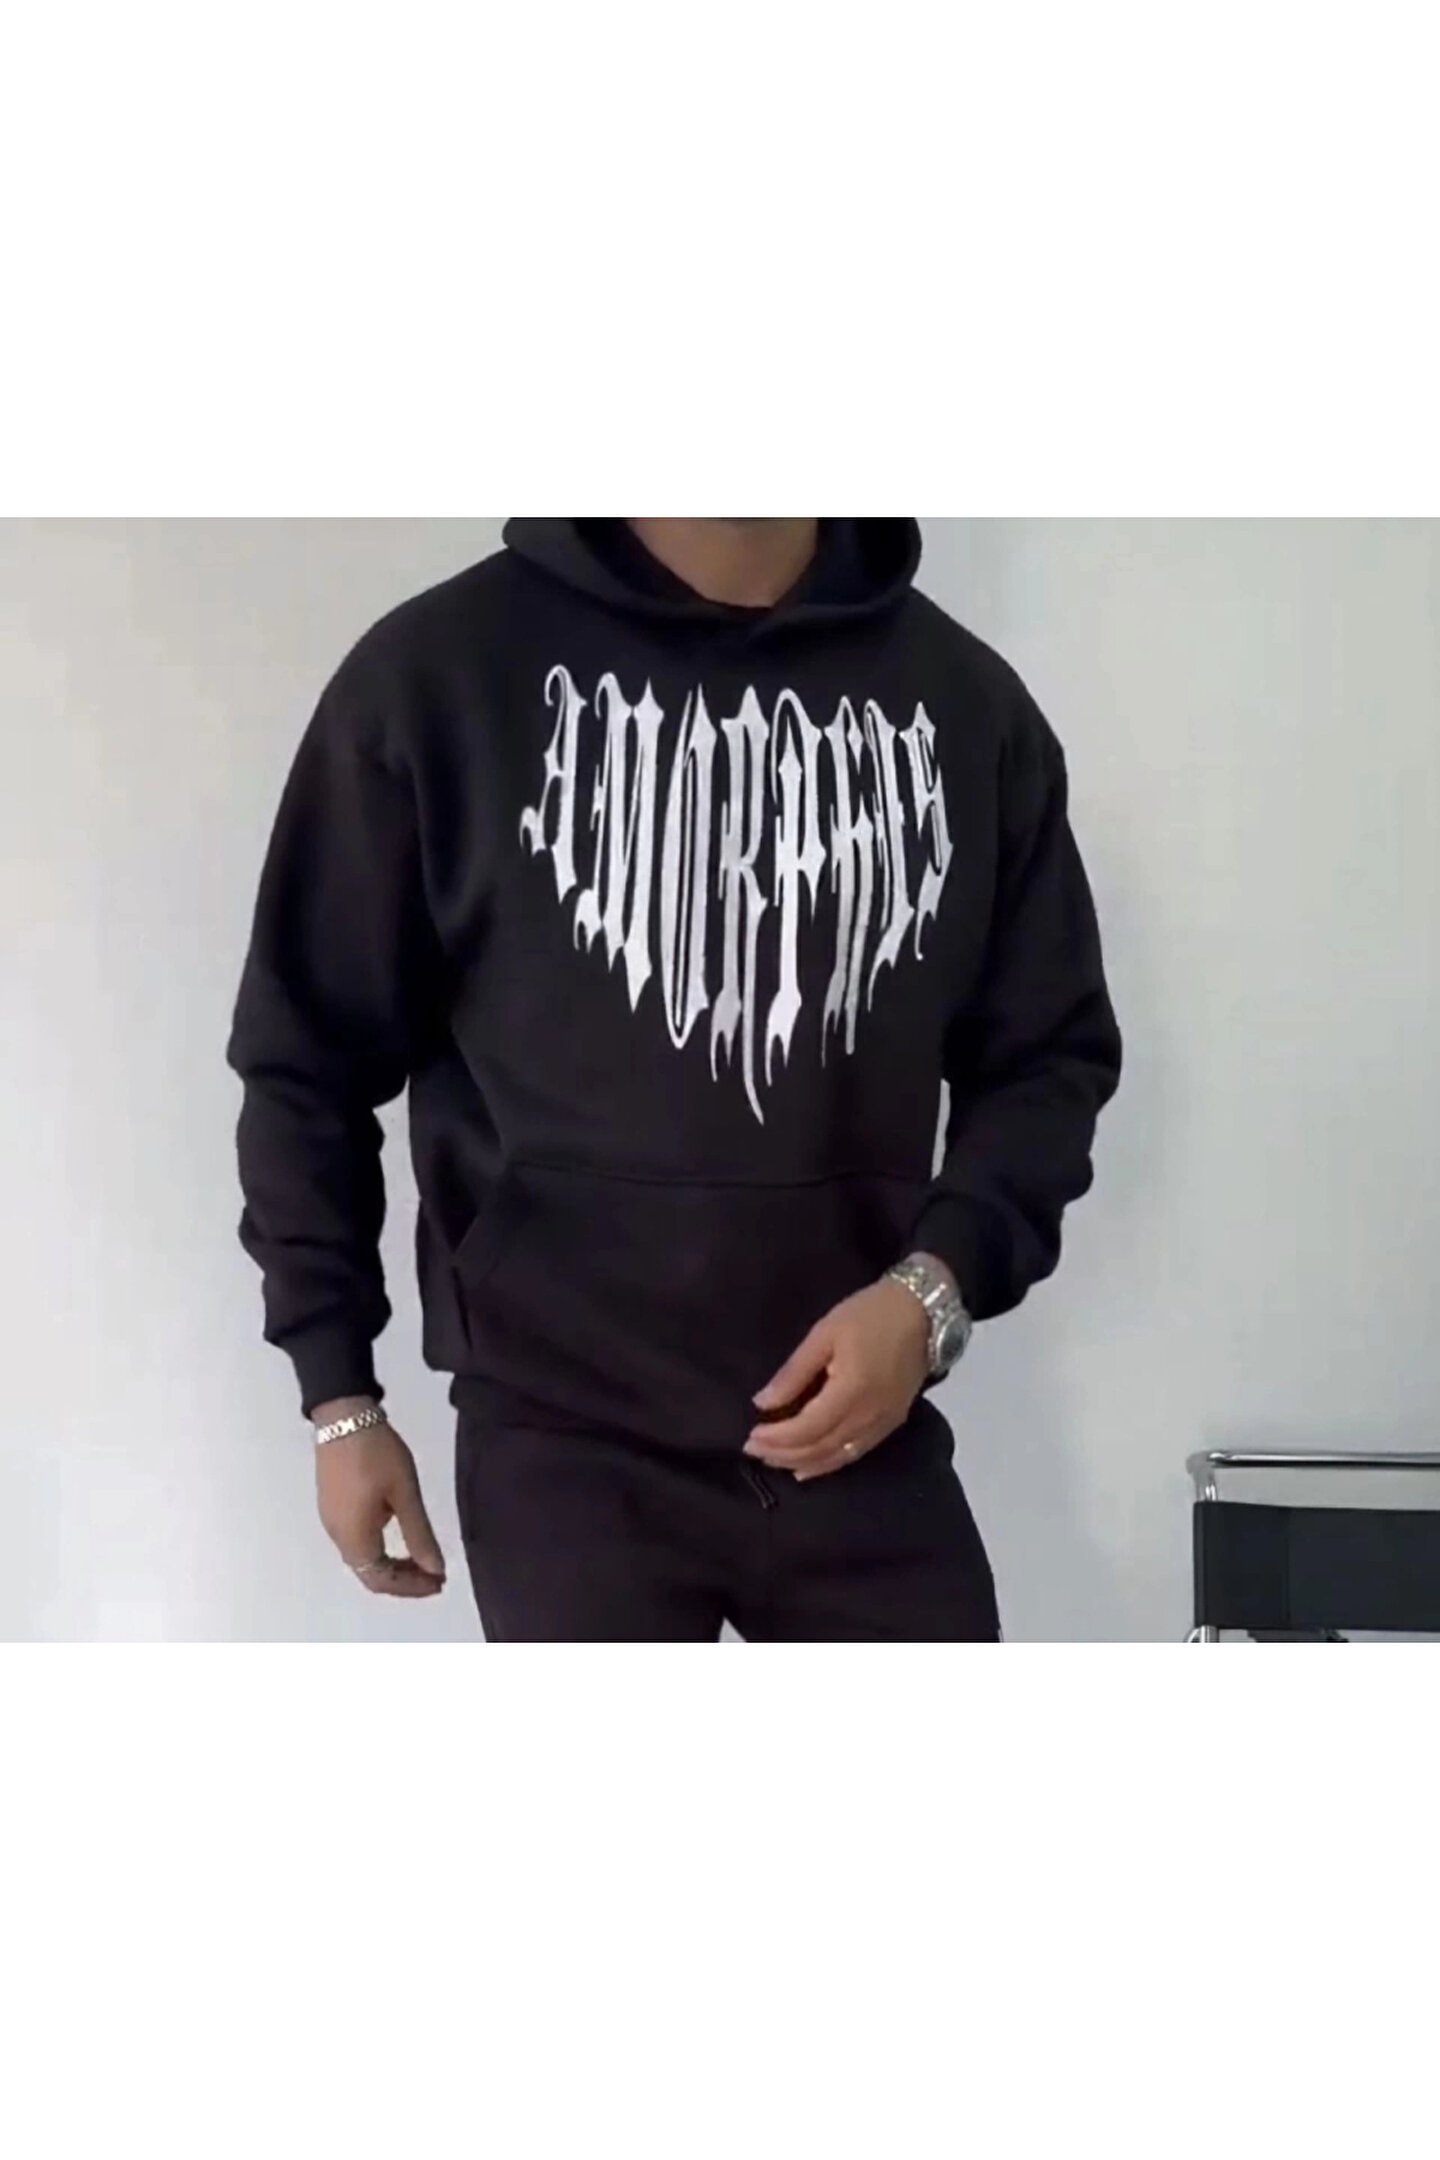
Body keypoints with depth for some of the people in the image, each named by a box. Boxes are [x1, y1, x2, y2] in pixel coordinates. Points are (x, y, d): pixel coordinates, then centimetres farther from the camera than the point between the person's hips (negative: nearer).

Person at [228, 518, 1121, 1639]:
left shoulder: (965, 699, 0)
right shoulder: (441, 671, -7)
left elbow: (1050, 1053, 7)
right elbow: (307, 1059, 1)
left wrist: (936, 1283, -11)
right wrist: (339, 1395, 2)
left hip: (864, 1430, 3)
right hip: (566, 1440, -2)